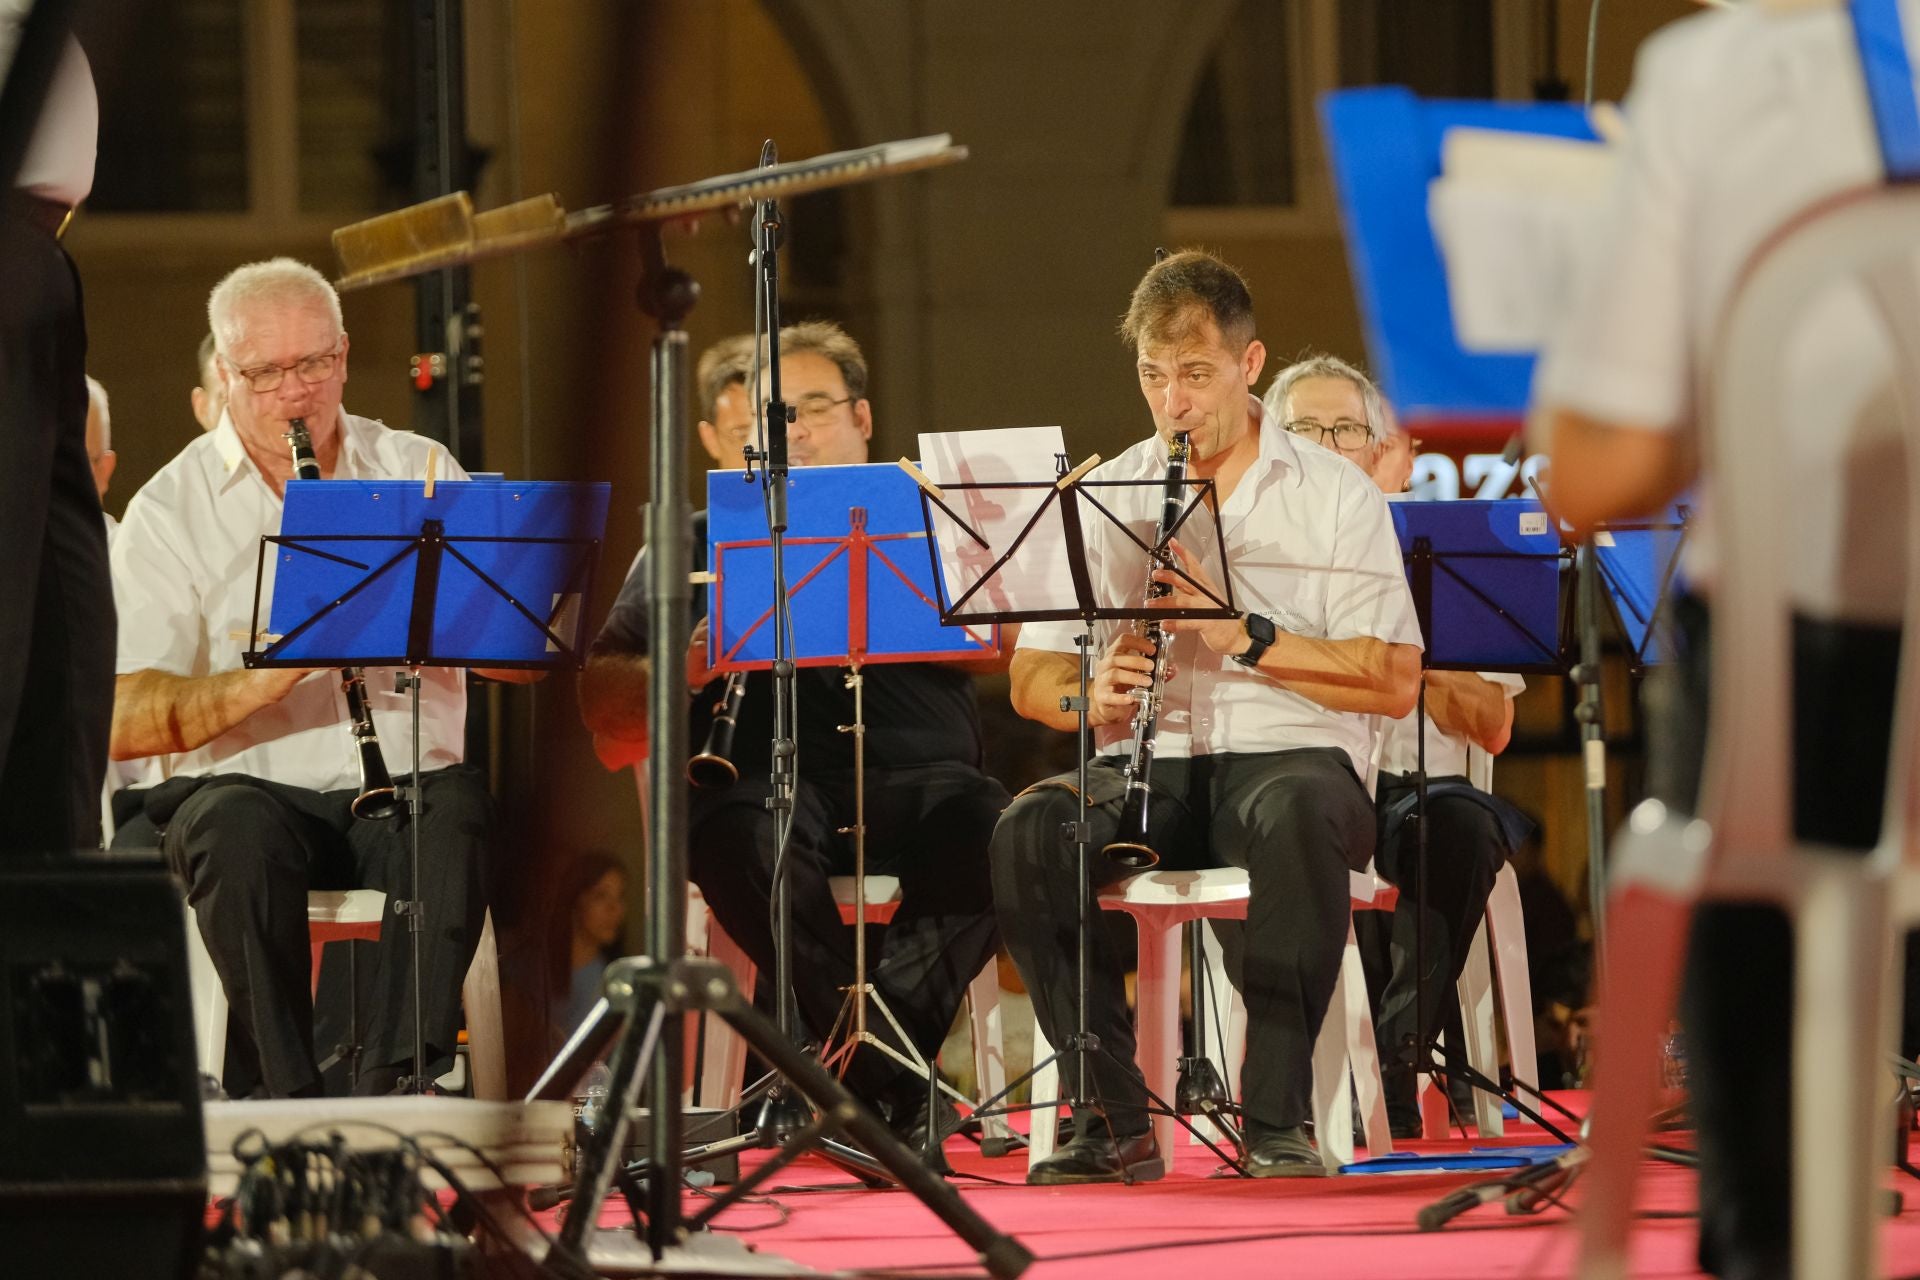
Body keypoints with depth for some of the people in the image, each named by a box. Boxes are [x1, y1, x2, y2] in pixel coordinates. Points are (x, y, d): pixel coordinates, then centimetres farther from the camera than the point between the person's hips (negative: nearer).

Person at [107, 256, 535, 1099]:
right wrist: (270, 677, -24)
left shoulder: (420, 472, 11)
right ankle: (286, 1088, -31)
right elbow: (125, 723, -8)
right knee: (239, 830, -36)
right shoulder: (171, 510, 3)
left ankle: (399, 1083, -36)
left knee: (457, 809, -32)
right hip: (246, 785, -1)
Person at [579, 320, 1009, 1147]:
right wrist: (685, 669, -11)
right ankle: (898, 1085, -31)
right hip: (767, 777, 0)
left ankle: (850, 1060, -29)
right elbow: (604, 697, 11)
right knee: (737, 840, -36)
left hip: (913, 776, 1)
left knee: (993, 834, -33)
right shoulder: (701, 543, 22)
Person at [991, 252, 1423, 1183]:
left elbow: (1393, 684, -2)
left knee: (1296, 819, -40)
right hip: (1150, 759, 3)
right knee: (1029, 832, -31)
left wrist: (1246, 636, -15)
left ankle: (1278, 1114, -32)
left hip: (1290, 753, -2)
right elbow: (1030, 680, 13)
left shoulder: (1334, 495, 7)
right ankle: (1114, 1116, -26)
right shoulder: (1098, 498, 16)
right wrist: (1090, 694, -11)